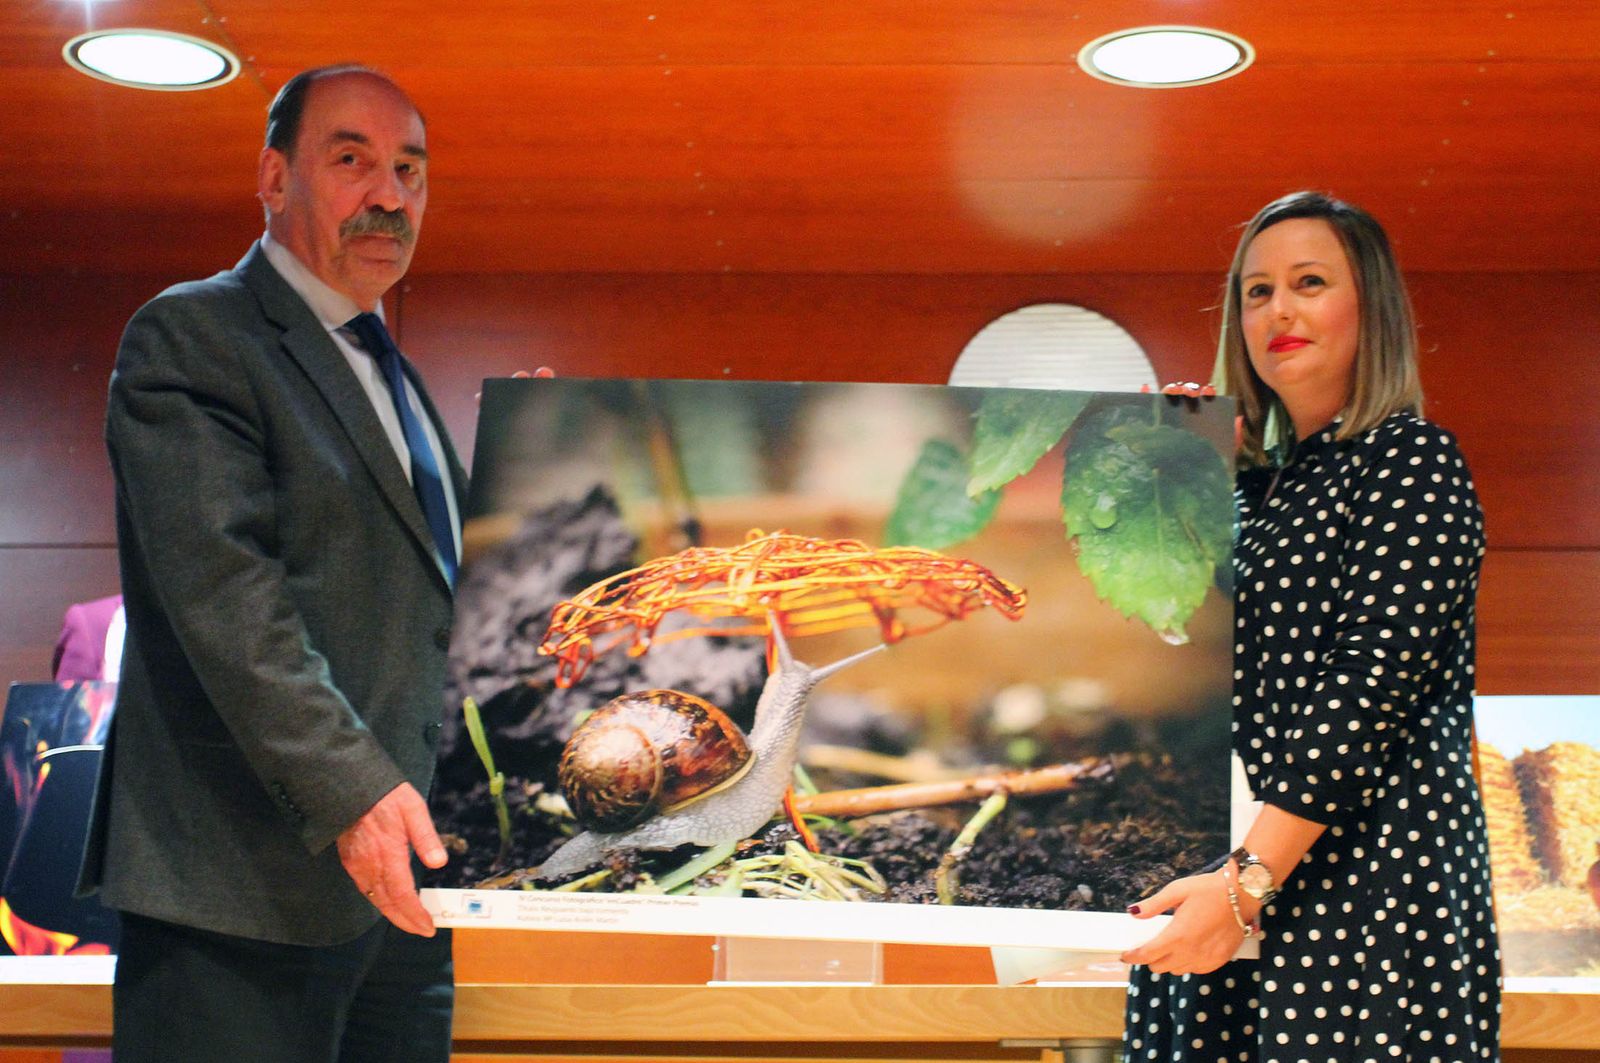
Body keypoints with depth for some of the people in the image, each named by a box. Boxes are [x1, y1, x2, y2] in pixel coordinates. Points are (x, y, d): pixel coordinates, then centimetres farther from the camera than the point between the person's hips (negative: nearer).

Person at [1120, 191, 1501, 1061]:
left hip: (1364, 878, -7)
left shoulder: (1412, 462, -5)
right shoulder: (1262, 483, 16)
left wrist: (1250, 880, -23)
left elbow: (1372, 685, -16)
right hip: (1220, 879, 7)